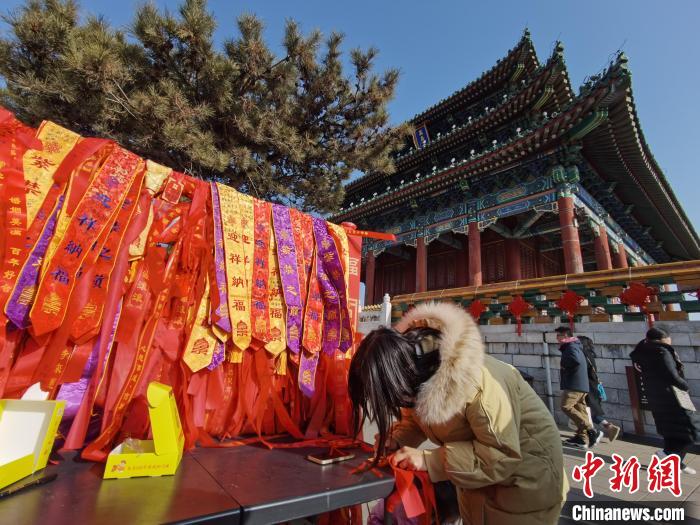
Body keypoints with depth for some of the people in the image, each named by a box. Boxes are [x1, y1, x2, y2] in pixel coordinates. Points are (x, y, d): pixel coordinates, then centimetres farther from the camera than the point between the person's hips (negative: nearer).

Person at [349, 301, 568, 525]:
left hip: (525, 478, -6)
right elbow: (417, 415, 0)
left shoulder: (477, 386, -40)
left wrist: (428, 460, -34)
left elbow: (502, 457, -33)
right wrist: (395, 440, -19)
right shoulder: (414, 361, -16)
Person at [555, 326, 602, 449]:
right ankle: (582, 438, 10)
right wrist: (565, 364, 10)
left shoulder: (571, 346, -11)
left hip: (574, 384, -11)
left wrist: (563, 364, -12)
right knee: (580, 410, 8)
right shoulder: (574, 346, 21)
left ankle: (592, 431, -14)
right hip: (580, 384, 11)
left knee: (566, 406, -14)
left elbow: (576, 360, -28)